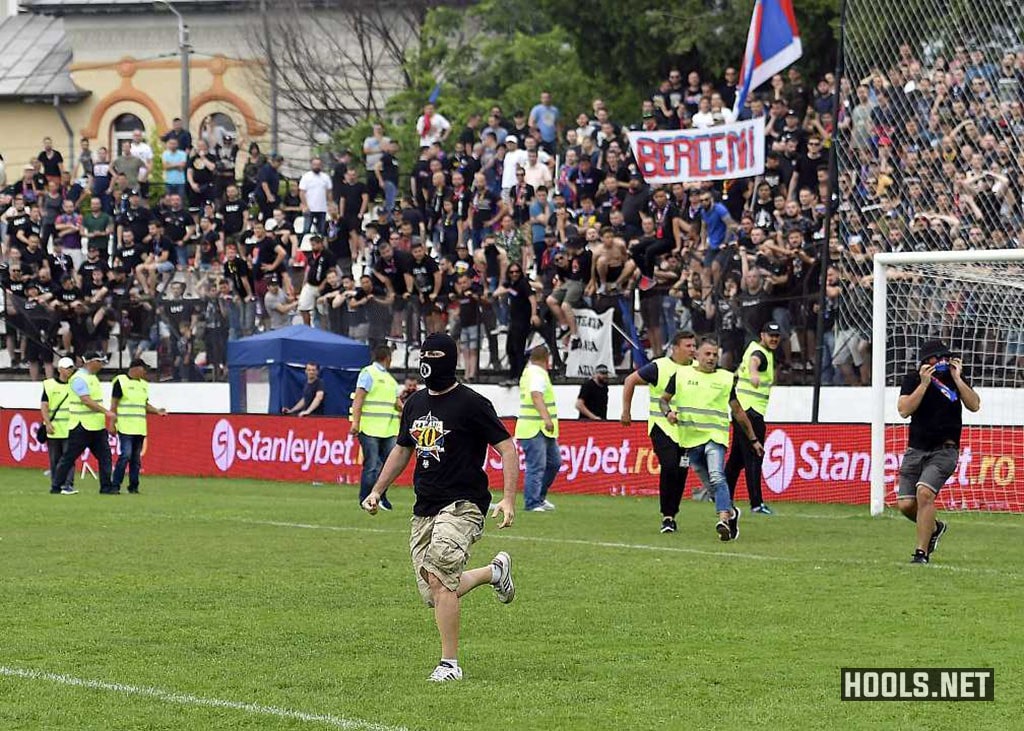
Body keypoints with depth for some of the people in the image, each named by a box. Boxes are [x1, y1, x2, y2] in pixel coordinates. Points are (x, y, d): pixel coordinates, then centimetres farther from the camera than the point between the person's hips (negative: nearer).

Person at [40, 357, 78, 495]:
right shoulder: (49, 385, 5)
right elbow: (44, 406, 1)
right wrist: (47, 423, -11)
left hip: (70, 430, 0)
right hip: (54, 430, 0)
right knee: (54, 460, 6)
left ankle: (68, 485, -17)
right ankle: (56, 486, 13)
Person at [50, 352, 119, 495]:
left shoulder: (92, 378, 16)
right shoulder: (79, 378, -14)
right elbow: (86, 401, -23)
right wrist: (107, 412, -26)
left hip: (97, 426, 9)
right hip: (81, 426, -9)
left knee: (105, 456, 2)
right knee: (69, 457, -1)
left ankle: (106, 487, 4)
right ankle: (56, 486, 6)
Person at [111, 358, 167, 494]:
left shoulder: (143, 384, 17)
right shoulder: (121, 382, -3)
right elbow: (114, 404, -5)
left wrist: (157, 411, 7)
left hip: (140, 429, 7)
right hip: (125, 427, -7)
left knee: (136, 458, 7)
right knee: (126, 455, -14)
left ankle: (133, 486, 13)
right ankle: (115, 485, -10)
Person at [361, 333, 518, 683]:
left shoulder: (471, 404, -8)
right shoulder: (416, 403, 13)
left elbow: (507, 448, -9)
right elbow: (402, 449, 28)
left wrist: (508, 500, -20)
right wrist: (377, 491, 22)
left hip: (463, 505, -7)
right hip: (424, 509, 7)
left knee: (439, 578, -24)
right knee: (435, 594, 3)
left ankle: (450, 663, -15)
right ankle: (494, 571, 30)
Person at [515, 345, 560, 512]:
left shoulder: (529, 371, 17)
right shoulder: (538, 374, -15)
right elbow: (536, 395, -31)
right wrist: (546, 418, -40)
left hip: (544, 430, 11)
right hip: (534, 429, -11)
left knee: (554, 462, 16)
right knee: (536, 467, -11)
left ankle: (540, 496, 25)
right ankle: (533, 503, -9)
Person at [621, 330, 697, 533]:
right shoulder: (659, 367, -8)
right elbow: (630, 381, 2)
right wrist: (626, 411, 3)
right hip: (662, 426, -4)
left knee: (681, 472, 4)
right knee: (669, 467, -17)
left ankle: (671, 515, 19)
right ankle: (667, 516, -8)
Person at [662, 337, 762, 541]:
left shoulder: (726, 379, 6)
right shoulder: (682, 375, 7)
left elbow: (738, 412, 13)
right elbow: (664, 399, 17)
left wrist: (753, 440, 15)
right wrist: (668, 412, -7)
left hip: (715, 436, -3)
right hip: (690, 438, 3)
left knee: (717, 477, -25)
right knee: (709, 485, 10)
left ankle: (724, 519, -37)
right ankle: (731, 512, 33)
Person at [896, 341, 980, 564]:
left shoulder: (954, 377, 3)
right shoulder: (912, 380, 1)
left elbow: (974, 405, -9)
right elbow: (904, 410, -13)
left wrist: (957, 379, -15)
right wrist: (924, 383, -18)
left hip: (944, 450, -2)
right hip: (916, 449, 2)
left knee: (924, 492, -24)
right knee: (906, 504, -3)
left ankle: (922, 552, -19)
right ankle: (934, 528, 30)